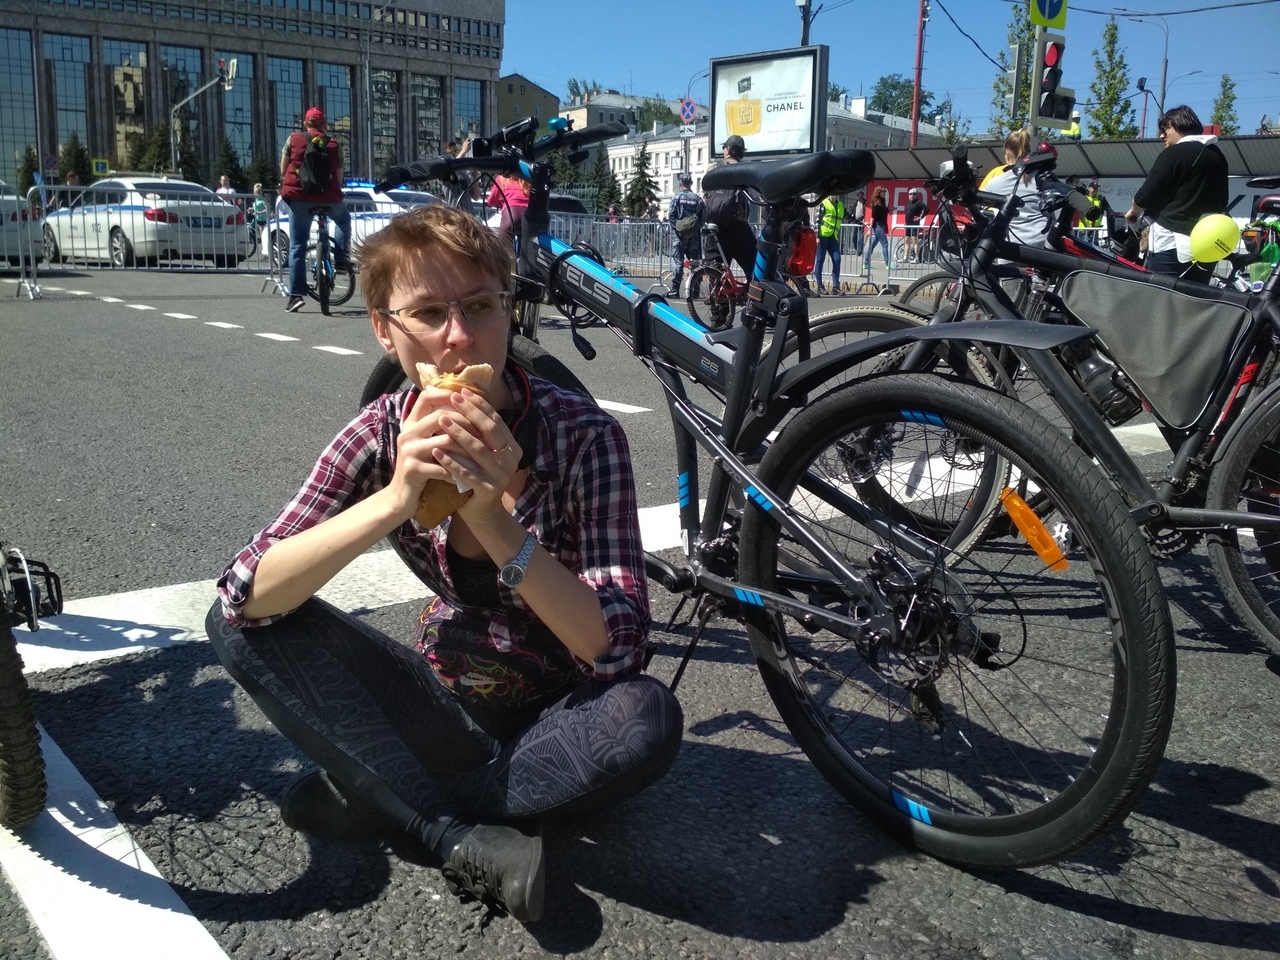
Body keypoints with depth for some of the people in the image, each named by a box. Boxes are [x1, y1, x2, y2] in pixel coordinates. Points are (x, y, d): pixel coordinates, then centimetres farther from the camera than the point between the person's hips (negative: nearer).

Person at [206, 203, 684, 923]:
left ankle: (375, 796, -15)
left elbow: (617, 647, -26)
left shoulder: (583, 435, -20)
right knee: (237, 624, -14)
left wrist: (495, 522, -37)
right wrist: (393, 500, -35)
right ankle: (468, 844, -22)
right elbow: (247, 597, -20)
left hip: (554, 717, -2)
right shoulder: (385, 433, -11)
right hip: (447, 700, 3)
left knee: (648, 718, -35)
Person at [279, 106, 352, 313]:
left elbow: (283, 170, 9)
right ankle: (341, 259, 17)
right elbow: (339, 176, 7)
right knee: (343, 220, 33)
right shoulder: (334, 145, 6)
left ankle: (296, 294, -2)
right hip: (329, 197, 0)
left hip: (299, 196, 0)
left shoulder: (293, 139, 5)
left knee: (297, 245, 5)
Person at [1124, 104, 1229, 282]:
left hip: (1171, 243, -7)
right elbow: (1221, 202, 21)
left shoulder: (1173, 154, -8)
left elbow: (1146, 196, -7)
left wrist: (1133, 211, 12)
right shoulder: (1218, 156, 15)